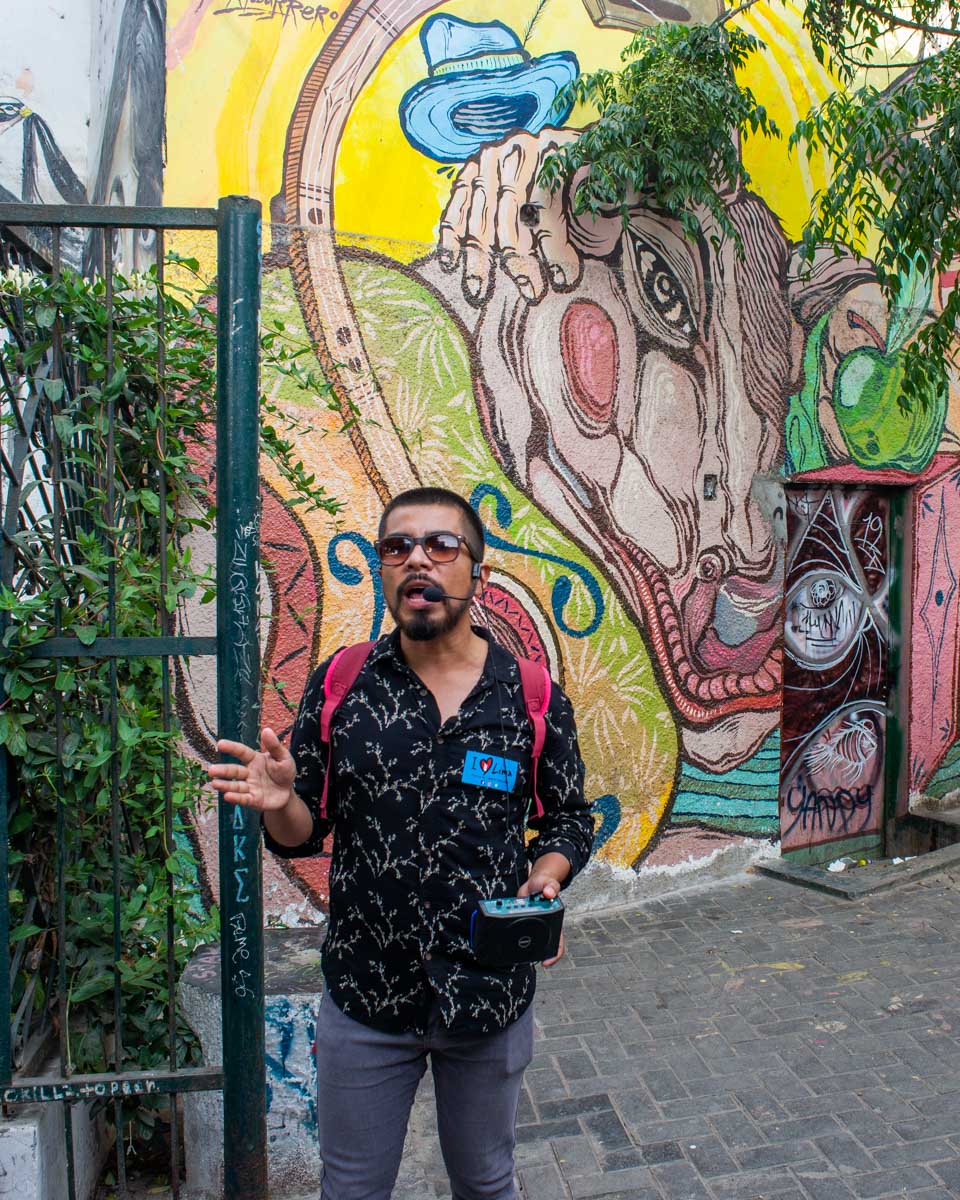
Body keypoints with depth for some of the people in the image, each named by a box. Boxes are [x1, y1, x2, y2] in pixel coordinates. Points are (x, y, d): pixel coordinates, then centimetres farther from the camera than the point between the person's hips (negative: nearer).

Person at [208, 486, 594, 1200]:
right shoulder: (340, 685, -5)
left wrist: (545, 878, -14)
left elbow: (570, 817, 5)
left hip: (491, 1000, 0)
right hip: (365, 999, 0)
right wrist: (280, 804, -22)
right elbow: (303, 835, 0)